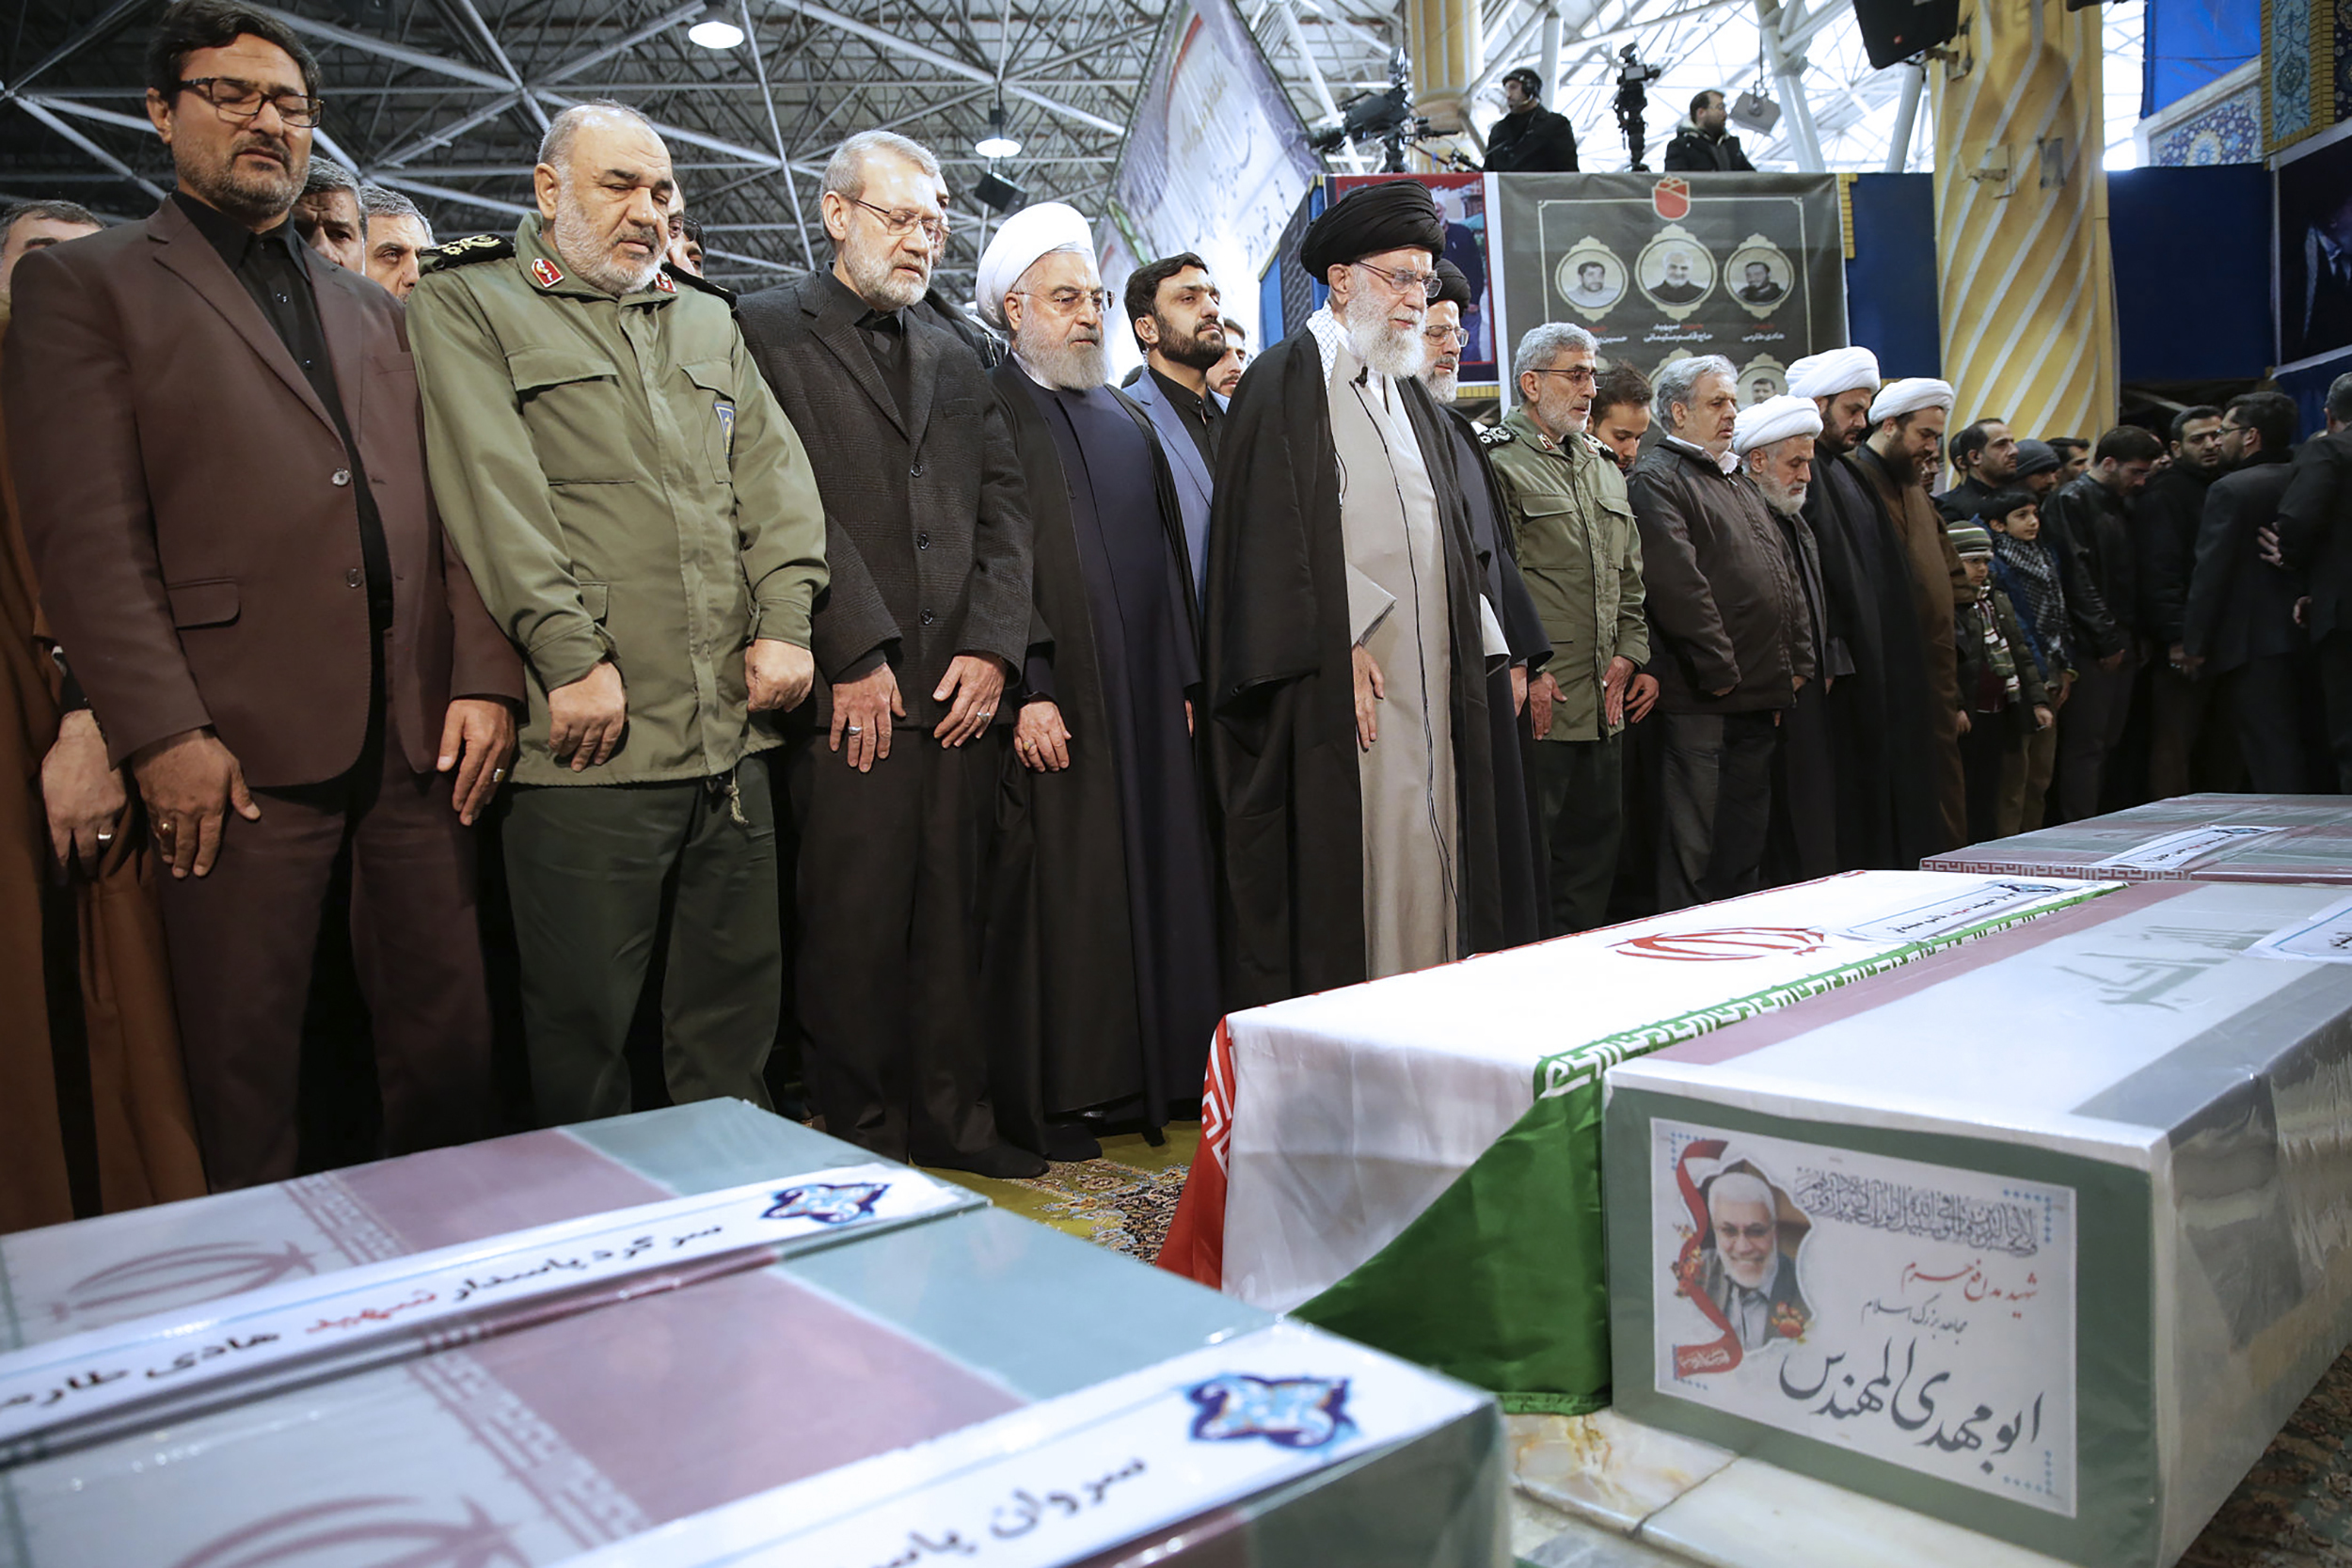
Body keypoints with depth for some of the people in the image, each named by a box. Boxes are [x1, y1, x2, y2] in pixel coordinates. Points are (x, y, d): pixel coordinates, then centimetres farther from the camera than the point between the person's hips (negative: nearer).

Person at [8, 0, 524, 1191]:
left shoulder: (370, 309, 22)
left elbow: (445, 509, 15)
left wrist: (483, 678, 3)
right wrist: (160, 734, -12)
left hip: (419, 735, 4)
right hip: (243, 743, -4)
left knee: (448, 1035, 8)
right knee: (243, 1061, 3)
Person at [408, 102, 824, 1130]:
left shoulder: (707, 319, 22)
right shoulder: (465, 303, 6)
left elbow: (772, 474, 13)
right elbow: (496, 490, -6)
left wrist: (785, 624, -1)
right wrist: (570, 656, -15)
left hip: (733, 727, 5)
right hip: (591, 735, -5)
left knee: (738, 990, 12)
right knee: (582, 1015, 1)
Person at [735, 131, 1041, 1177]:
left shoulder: (954, 358, 22)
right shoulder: (768, 330, 4)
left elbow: (1003, 507, 13)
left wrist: (991, 647, -1)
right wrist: (856, 656, -12)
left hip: (961, 688, 5)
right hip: (853, 694, -5)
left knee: (952, 916, 9)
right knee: (854, 924, -1)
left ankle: (953, 1121, 20)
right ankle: (862, 1140, 12)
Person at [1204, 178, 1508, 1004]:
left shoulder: (1408, 394, 22)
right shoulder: (1285, 380, -2)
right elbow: (1274, 531, -11)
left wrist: (1471, 653, 13)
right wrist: (1342, 644, -17)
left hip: (1426, 683, 8)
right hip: (1338, 687, -8)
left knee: (1420, 865, 7)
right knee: (1340, 866, -7)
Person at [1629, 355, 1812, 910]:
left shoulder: (1738, 484, 23)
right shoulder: (1656, 479, -6)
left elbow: (1784, 574, 23)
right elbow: (1677, 583, -17)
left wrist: (1799, 661, 13)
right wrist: (1719, 670, -17)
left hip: (1762, 696, 9)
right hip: (1703, 701, -9)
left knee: (1748, 838, 14)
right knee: (1696, 846, -5)